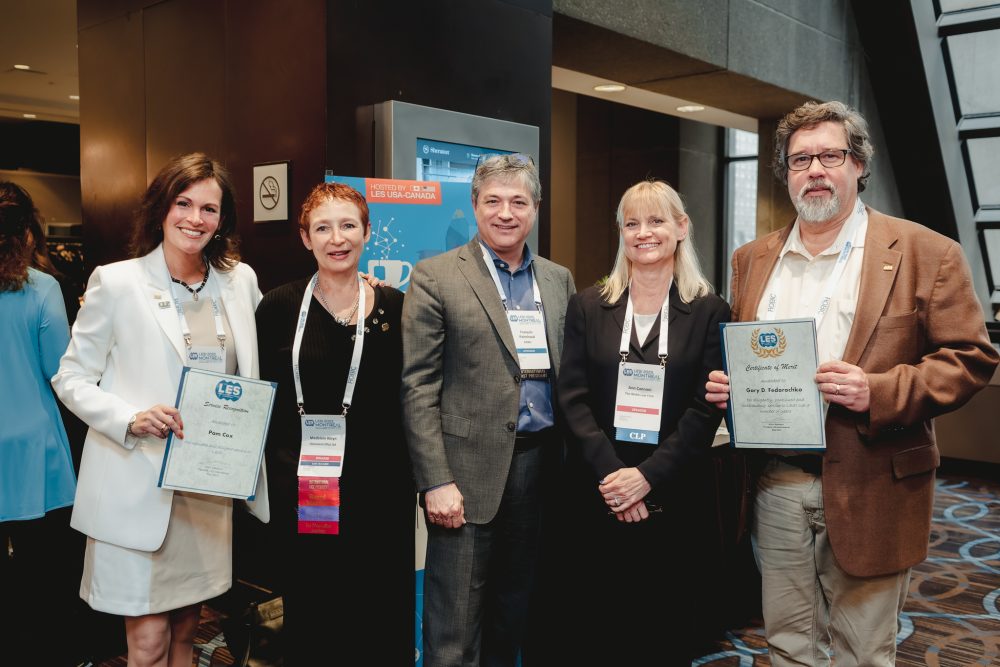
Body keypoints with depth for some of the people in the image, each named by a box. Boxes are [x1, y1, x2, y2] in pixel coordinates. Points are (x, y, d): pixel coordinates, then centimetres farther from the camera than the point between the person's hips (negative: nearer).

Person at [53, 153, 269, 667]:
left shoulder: (241, 281, 6)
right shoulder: (116, 282, -6)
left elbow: (252, 370, 20)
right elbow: (71, 379, -3)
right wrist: (131, 419, -19)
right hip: (138, 486, -4)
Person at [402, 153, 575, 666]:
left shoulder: (559, 280, 11)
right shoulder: (435, 277, -3)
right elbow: (418, 388, -7)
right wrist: (436, 481, -12)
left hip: (542, 464, 5)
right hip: (469, 468, -4)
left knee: (513, 614, 17)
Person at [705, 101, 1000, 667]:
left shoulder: (926, 253, -4)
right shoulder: (753, 259, 11)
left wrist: (880, 393, -21)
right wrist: (722, 385, -3)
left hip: (868, 489, -3)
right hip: (776, 482, 4)